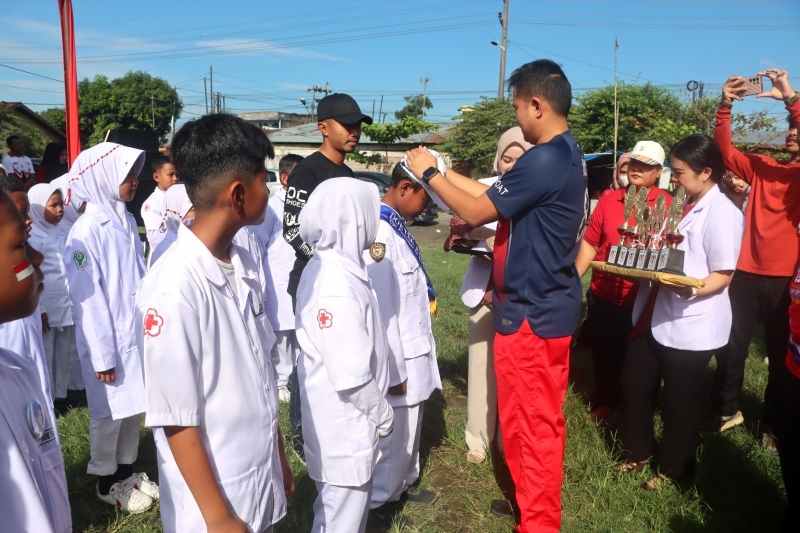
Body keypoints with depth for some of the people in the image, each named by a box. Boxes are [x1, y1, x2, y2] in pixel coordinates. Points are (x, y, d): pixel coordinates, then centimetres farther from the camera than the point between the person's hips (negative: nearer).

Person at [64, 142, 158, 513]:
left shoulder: (126, 221, 5)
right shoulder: (87, 231, -17)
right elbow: (87, 298, -17)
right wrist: (103, 353, -15)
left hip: (138, 332, 7)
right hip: (109, 339, -7)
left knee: (135, 408, 17)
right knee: (109, 414, 9)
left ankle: (126, 470, 35)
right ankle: (107, 482, 27)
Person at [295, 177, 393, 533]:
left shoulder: (327, 268, 4)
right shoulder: (337, 286, -28)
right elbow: (352, 375, -27)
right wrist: (381, 412, -11)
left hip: (339, 415, 9)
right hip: (345, 419, -9)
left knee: (338, 503, 25)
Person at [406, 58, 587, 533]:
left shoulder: (544, 160, -23)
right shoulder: (566, 154, 10)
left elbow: (477, 211, -16)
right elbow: (495, 197, 14)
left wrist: (429, 174, -3)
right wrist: (445, 171, 14)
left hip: (531, 311, -10)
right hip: (550, 304, 10)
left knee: (530, 424, 4)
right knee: (541, 419, 22)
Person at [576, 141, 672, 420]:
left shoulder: (667, 204, -5)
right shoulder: (608, 199, 3)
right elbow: (590, 243, 5)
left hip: (643, 299, -2)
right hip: (603, 295, 3)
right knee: (604, 355, 15)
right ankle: (603, 403, 36)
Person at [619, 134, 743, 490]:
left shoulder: (722, 213, -13)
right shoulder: (682, 205, 12)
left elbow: (722, 276, -15)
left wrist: (690, 290, -30)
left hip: (690, 325, -8)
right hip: (653, 317, 8)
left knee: (679, 402, 8)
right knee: (635, 387, 16)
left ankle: (673, 469, 28)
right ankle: (637, 452, 36)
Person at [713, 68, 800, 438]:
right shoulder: (761, 168, 10)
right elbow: (725, 150, 1)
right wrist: (726, 106, -11)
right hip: (746, 273, 3)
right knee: (731, 347, 9)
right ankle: (728, 410, 30)